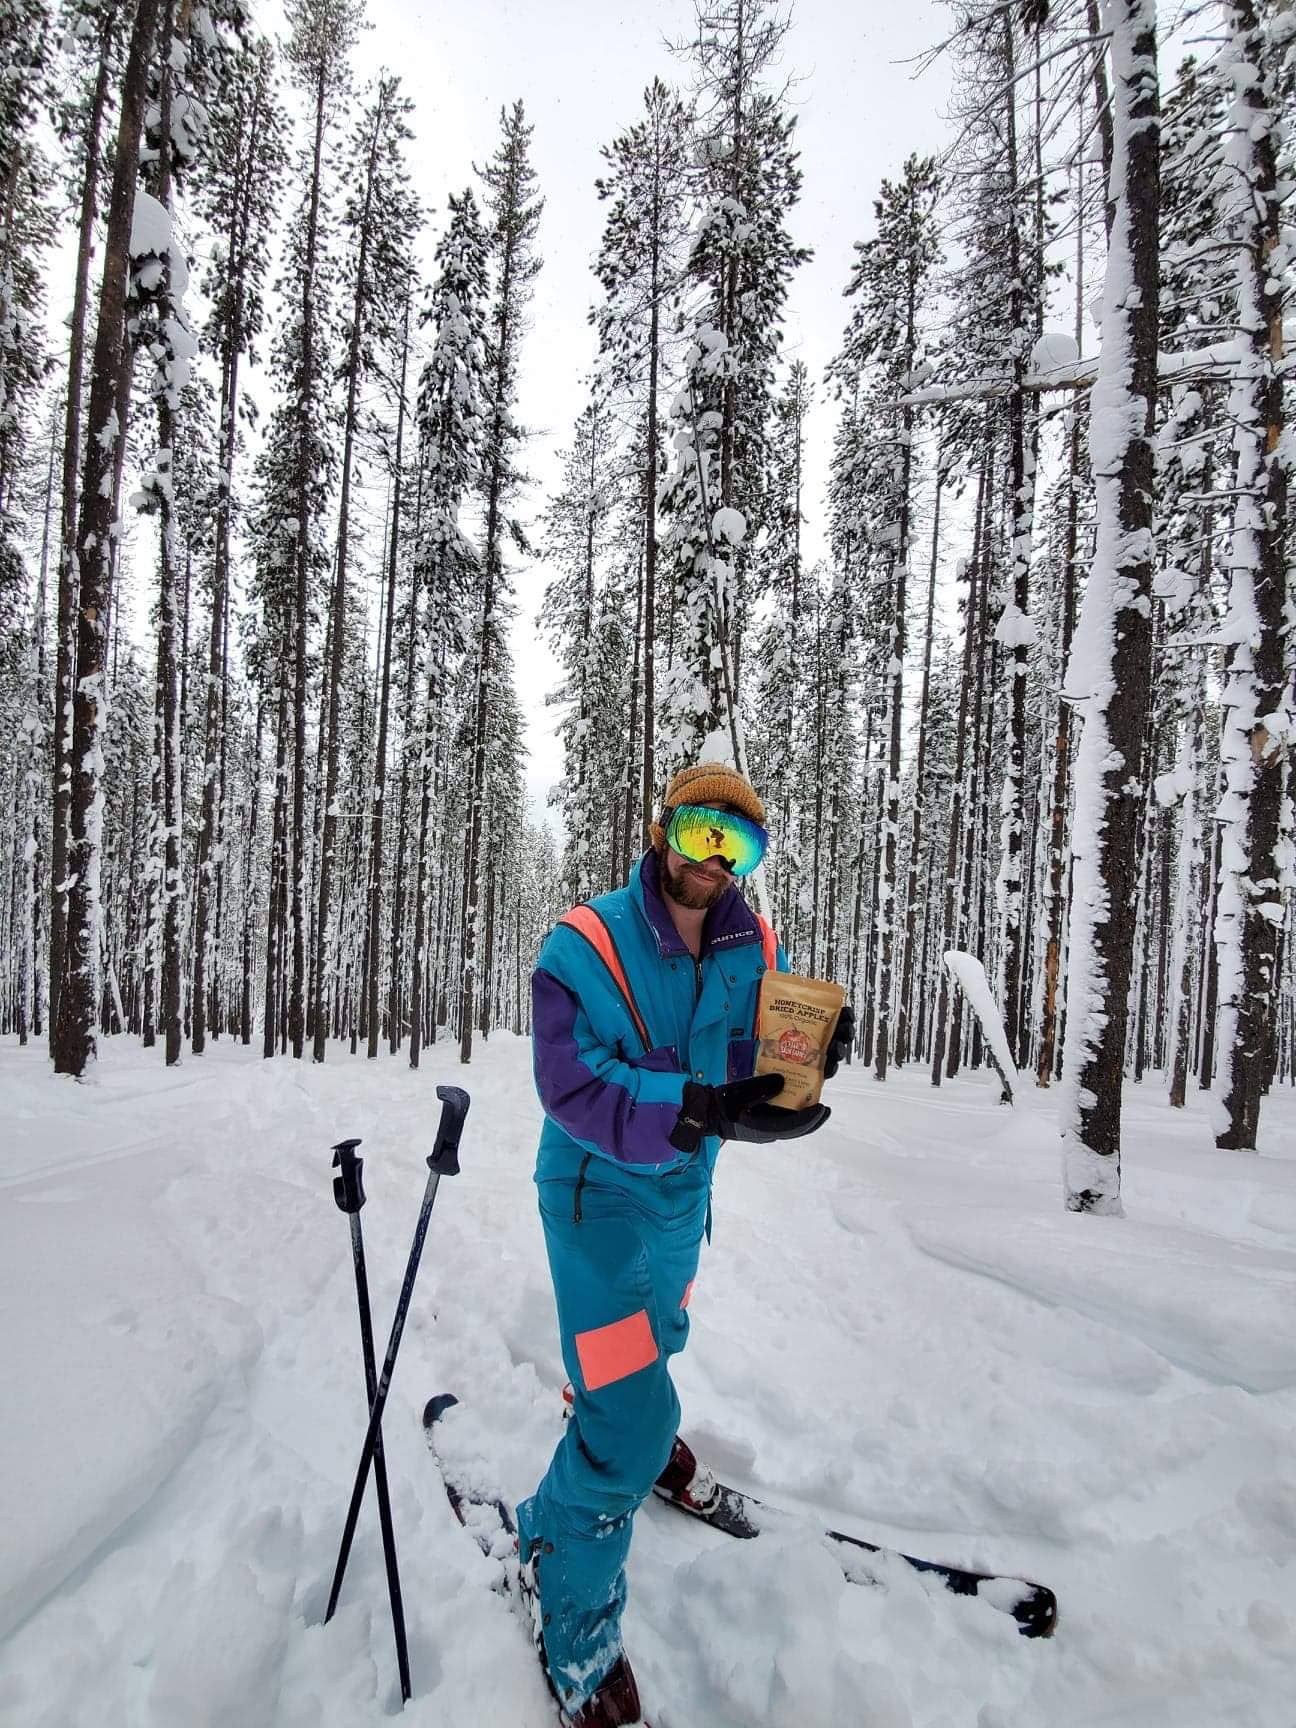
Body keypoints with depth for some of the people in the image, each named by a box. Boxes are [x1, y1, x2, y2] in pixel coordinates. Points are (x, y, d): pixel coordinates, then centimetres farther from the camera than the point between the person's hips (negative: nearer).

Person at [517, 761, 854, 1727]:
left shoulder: (756, 949, -9)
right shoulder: (586, 946, -25)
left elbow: (760, 1065, -7)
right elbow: (575, 1088, -30)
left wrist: (814, 1051, -30)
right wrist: (704, 1113, -43)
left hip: (685, 1185, 6)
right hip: (600, 1186, -6)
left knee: (661, 1332, 32)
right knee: (634, 1426, -7)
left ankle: (625, 1415, 67)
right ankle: (573, 1619, 21)